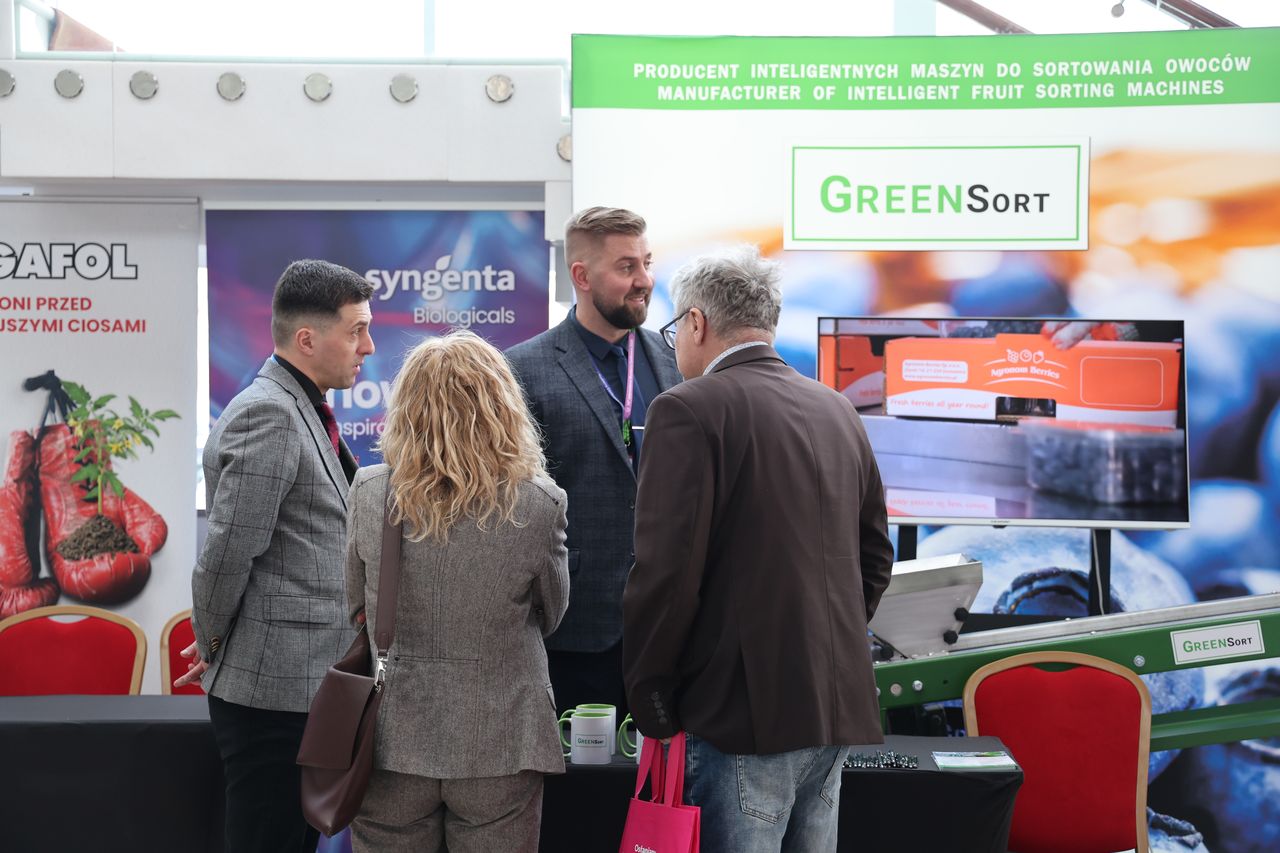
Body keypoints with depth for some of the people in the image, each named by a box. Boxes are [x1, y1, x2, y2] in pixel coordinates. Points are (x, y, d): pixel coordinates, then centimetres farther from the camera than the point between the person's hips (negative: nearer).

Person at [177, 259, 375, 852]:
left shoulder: (301, 410, 14)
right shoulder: (268, 414, -17)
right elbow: (227, 552, -19)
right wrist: (213, 646, -4)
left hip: (307, 686, 9)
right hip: (274, 688, -9)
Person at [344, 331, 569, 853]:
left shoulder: (370, 494, -10)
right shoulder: (540, 504, -13)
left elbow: (356, 610, 4)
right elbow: (550, 615, 3)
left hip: (392, 743, 1)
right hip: (500, 747, -1)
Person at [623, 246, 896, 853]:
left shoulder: (688, 411, -10)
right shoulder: (837, 411, 11)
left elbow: (665, 571, -16)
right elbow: (875, 555, 17)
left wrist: (649, 702, -6)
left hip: (744, 712, -7)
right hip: (838, 707, 7)